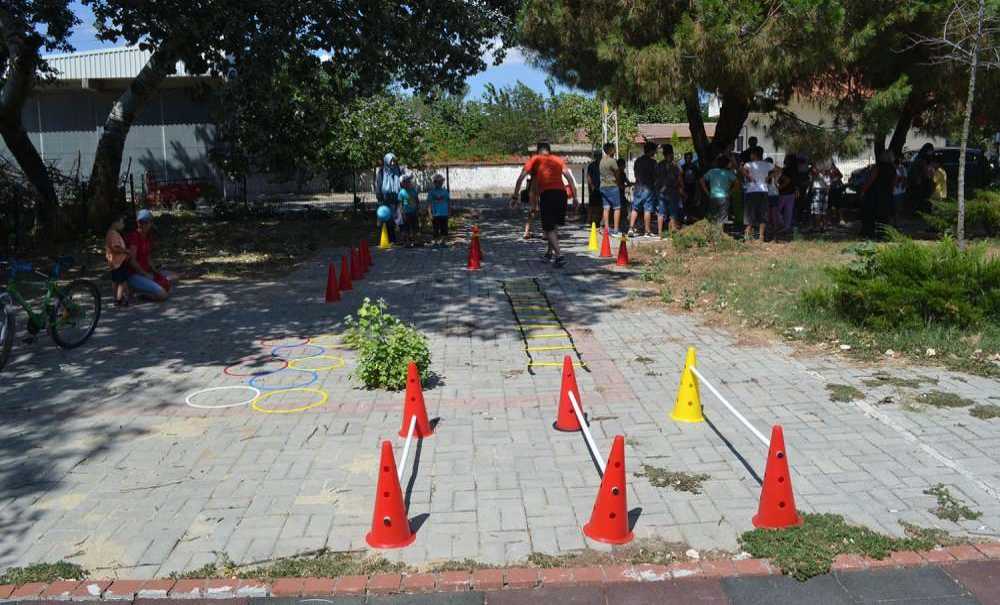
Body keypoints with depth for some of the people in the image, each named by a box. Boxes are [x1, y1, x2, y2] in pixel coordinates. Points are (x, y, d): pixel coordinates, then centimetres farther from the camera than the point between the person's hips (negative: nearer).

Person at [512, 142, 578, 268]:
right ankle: (549, 252, 31)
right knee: (554, 225, 22)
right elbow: (570, 178, 14)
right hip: (561, 192, 4)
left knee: (549, 228, 0)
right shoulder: (558, 160, 21)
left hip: (546, 194, -4)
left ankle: (559, 256, -14)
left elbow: (521, 177, 6)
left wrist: (515, 196, 9)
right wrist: (574, 196, 15)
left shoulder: (535, 160, 14)